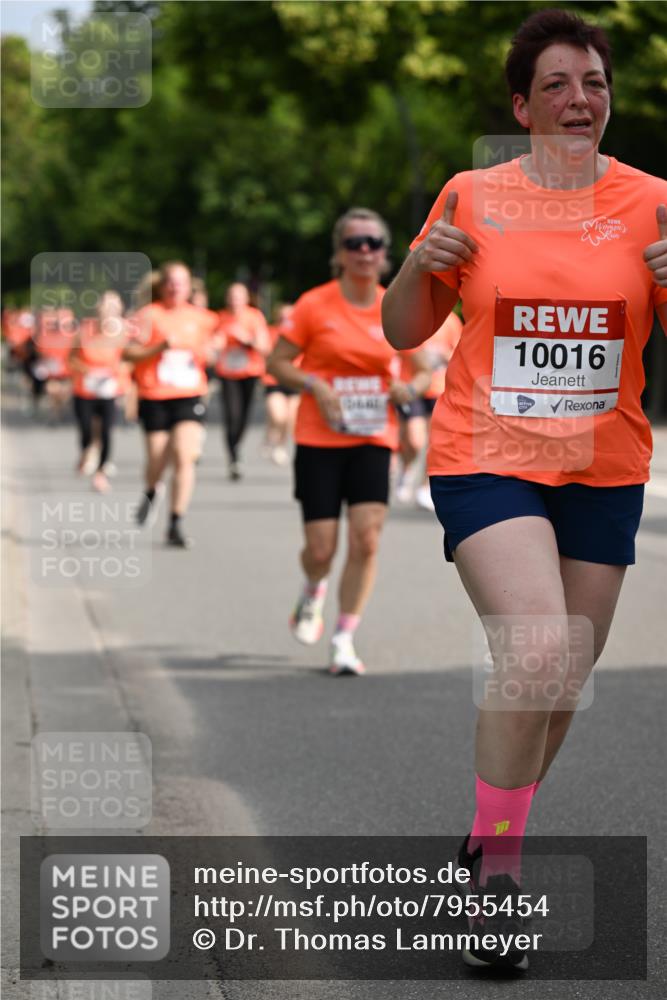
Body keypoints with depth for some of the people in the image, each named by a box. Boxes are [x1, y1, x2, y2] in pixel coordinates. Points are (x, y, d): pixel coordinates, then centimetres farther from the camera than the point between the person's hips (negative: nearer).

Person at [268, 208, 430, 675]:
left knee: (367, 539, -13)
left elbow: (426, 371, 13)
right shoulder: (315, 305, -4)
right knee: (321, 549, -4)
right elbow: (278, 363, 1)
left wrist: (411, 388, -9)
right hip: (319, 442, -2)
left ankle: (345, 639, -1)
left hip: (373, 442, 2)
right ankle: (313, 593, 33)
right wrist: (316, 386, -16)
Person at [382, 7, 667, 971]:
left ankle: (489, 838, 34)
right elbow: (404, 332, 9)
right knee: (538, 653, -23)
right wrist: (419, 267, -11)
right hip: (486, 459, -3)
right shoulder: (471, 198, 1)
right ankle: (497, 875, -10)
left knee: (561, 683, 9)